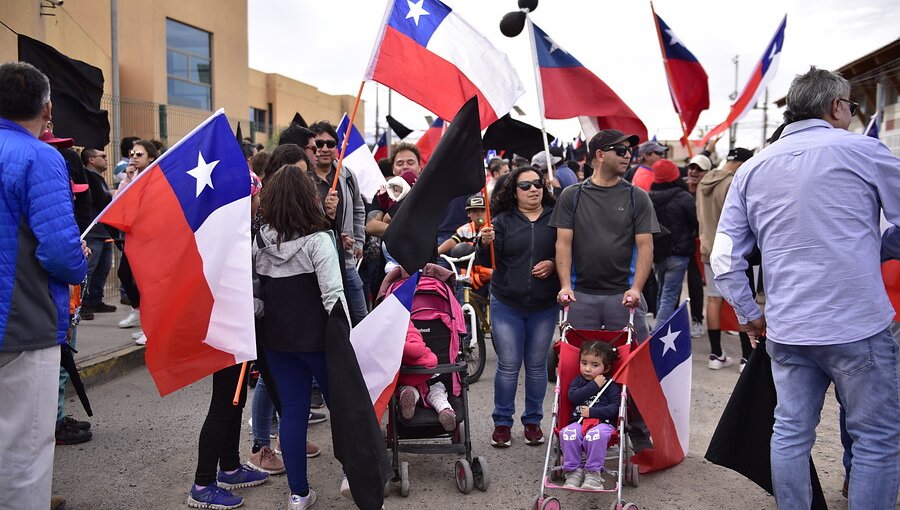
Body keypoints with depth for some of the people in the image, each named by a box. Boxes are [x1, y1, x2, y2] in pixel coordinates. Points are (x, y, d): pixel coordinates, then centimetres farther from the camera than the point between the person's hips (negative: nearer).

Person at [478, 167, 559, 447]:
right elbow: (488, 260, -5)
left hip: (544, 306, 1)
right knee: (508, 366, 2)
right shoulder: (503, 220, 2)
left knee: (536, 365, 10)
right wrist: (486, 243, -25)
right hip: (506, 305, -1)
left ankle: (533, 421, 23)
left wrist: (553, 264, -11)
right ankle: (502, 422, 15)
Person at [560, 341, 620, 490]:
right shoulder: (578, 381, 18)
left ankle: (593, 473, -23)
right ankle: (573, 471, -18)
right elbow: (573, 397, -3)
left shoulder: (611, 385, 9)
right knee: (568, 433, -31)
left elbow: (614, 408, -3)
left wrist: (592, 412, -13)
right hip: (579, 422, 3)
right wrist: (594, 385, -5)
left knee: (596, 435, -37)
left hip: (603, 423, -3)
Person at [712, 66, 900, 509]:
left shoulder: (752, 169, 8)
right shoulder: (861, 151, -4)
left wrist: (749, 314, 15)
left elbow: (724, 257, 5)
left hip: (786, 330, 5)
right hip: (857, 325, -4)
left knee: (790, 433, 13)